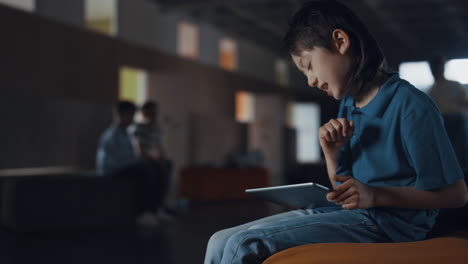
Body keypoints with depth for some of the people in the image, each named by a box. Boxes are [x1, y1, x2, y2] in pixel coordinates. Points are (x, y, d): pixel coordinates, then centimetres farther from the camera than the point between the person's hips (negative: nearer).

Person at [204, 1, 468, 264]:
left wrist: (374, 195, -21)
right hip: (346, 213, 8)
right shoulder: (347, 106, 14)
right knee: (221, 242, -5)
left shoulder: (410, 105, -11)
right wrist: (332, 153, -1)